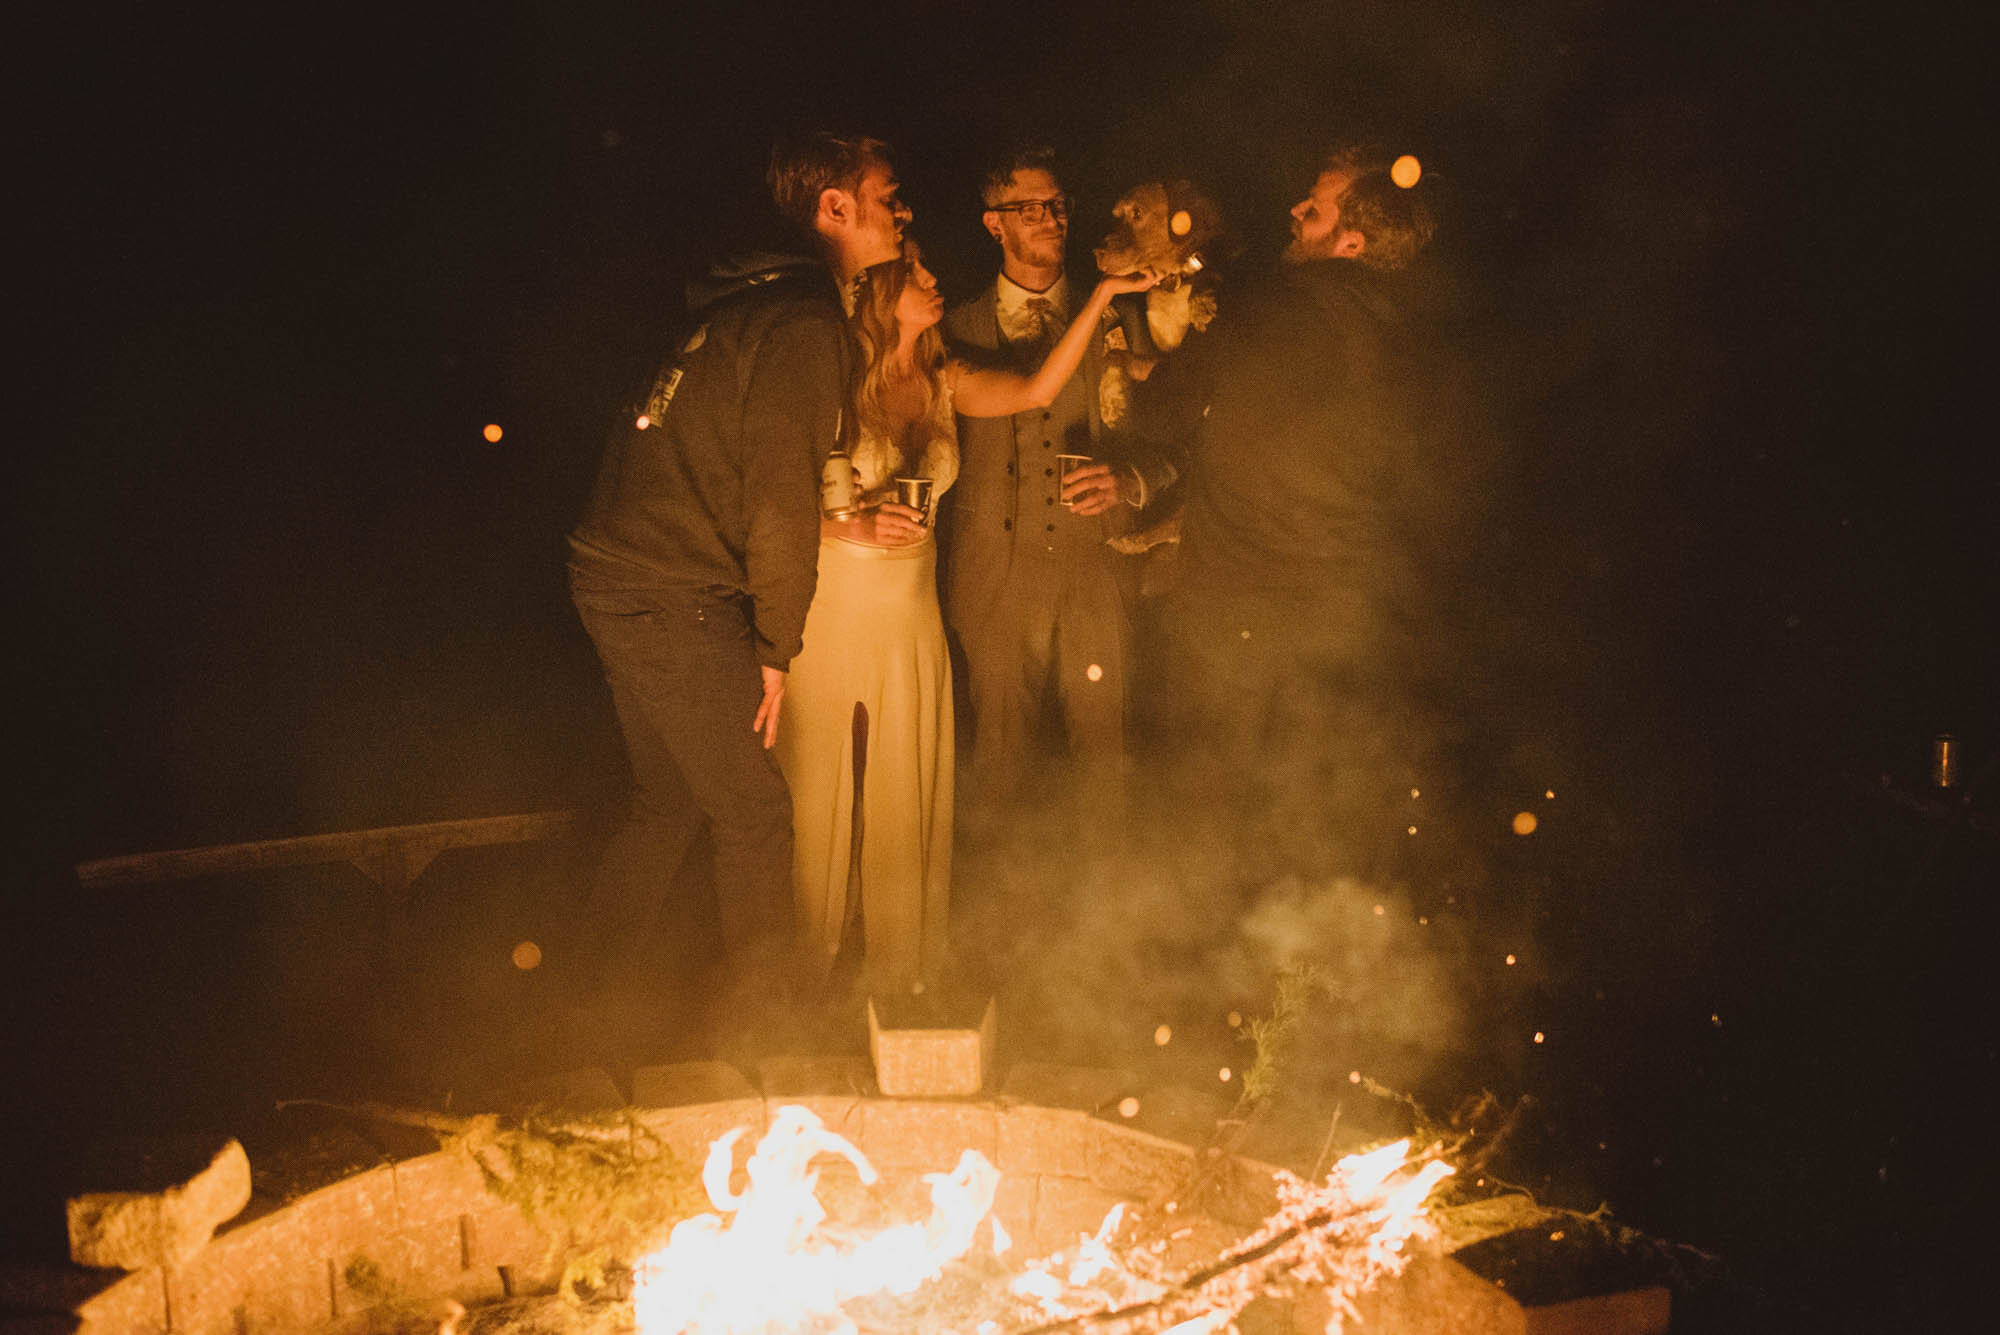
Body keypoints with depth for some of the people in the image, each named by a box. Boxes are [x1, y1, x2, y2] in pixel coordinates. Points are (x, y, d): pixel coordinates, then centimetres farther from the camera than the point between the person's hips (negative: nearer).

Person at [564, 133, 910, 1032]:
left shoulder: (741, 302, 16)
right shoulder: (807, 323, -13)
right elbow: (782, 500, -17)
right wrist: (776, 649, -9)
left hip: (614, 575, 10)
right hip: (675, 603, -10)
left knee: (668, 802, 20)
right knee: (753, 815, 1)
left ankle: (603, 993, 31)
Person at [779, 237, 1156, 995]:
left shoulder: (943, 384, 6)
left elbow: (1038, 390, -4)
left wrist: (1103, 296, -8)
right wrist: (854, 527, -25)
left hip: (911, 617, 4)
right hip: (827, 612, -4)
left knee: (904, 799, 9)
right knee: (815, 797, 4)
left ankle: (899, 968, 27)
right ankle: (804, 973, 23)